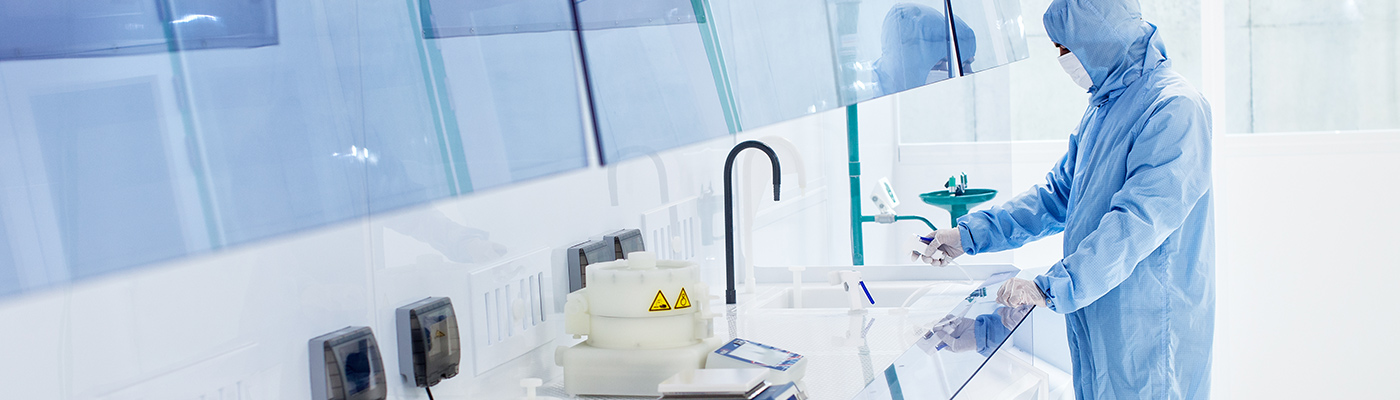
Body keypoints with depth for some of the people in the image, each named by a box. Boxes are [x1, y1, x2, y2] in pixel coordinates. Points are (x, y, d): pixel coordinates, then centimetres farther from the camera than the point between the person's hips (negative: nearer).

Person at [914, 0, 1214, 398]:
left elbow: (1139, 219, -27)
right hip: (1094, 319, 9)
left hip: (1149, 327, -9)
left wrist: (1052, 288, -30)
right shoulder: (1103, 108, 15)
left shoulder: (1174, 107, -18)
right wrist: (969, 234, 9)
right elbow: (1057, 196, 19)